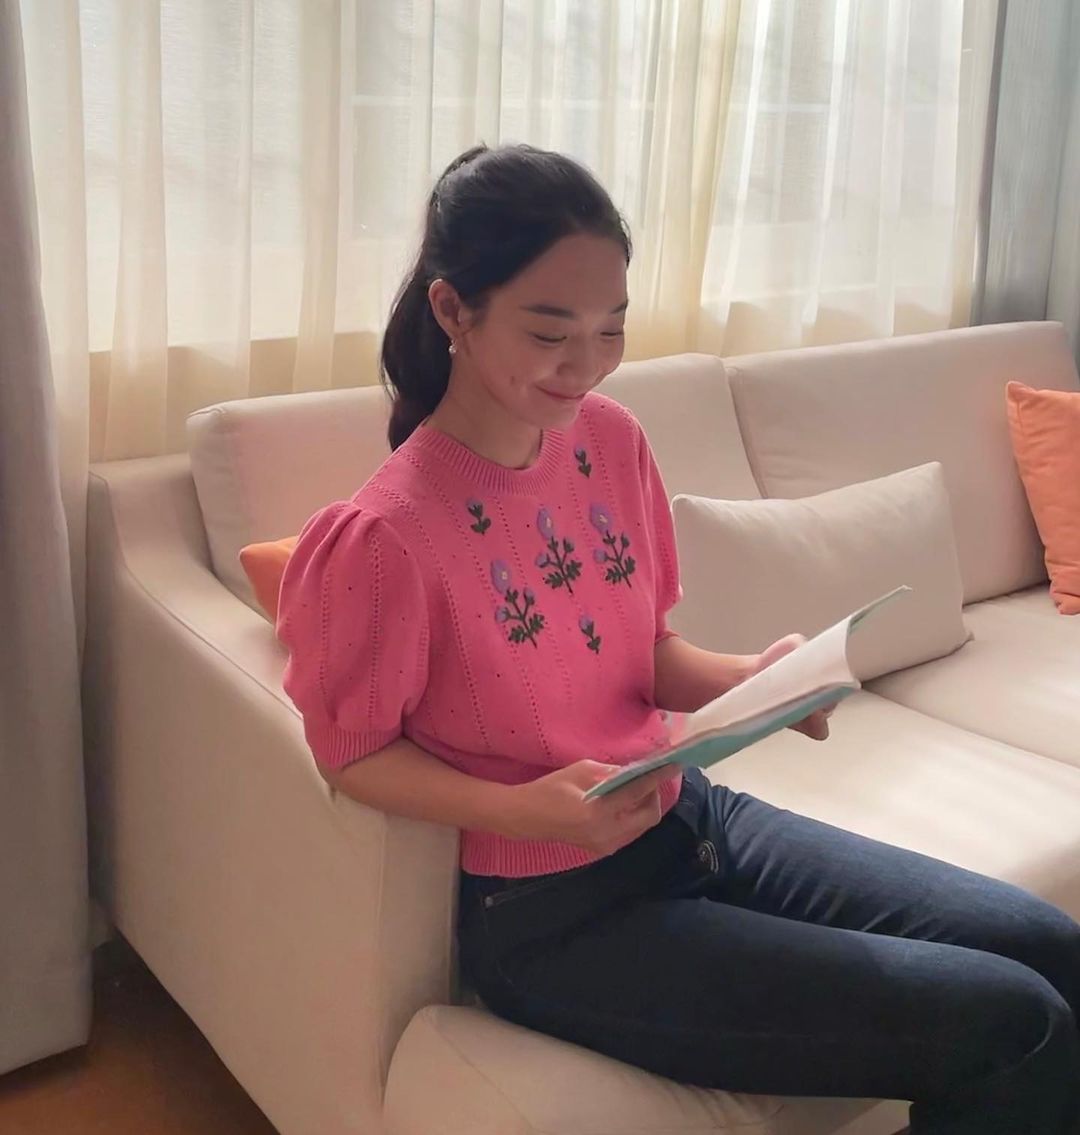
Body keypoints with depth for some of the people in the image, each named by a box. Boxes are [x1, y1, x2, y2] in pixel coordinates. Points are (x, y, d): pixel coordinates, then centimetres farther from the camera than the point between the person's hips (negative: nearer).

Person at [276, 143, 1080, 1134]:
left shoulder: (612, 438, -2)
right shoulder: (386, 536, -23)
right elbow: (352, 751, -11)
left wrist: (752, 681, -11)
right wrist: (527, 812, -25)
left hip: (686, 816, 7)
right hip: (556, 913, -7)